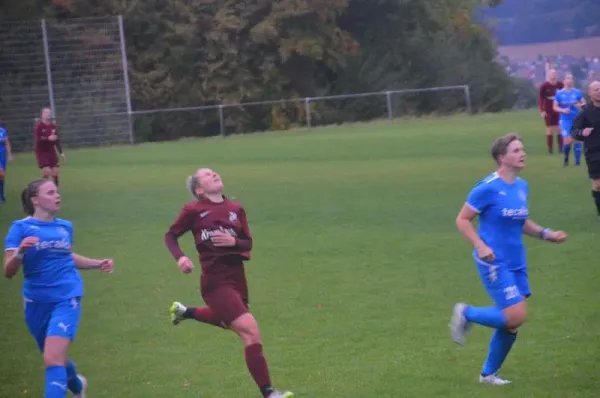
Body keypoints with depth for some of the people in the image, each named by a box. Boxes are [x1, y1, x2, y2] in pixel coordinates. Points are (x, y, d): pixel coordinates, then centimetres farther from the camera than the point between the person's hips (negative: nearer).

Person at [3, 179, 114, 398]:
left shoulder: (65, 227, 4)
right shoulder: (21, 227, -8)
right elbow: (8, 271, -14)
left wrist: (98, 264, 20)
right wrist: (20, 252, -32)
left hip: (66, 299, 0)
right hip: (37, 302, 0)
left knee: (53, 359, -19)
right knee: (54, 357, 20)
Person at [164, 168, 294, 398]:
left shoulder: (236, 209, 7)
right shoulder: (193, 210, -4)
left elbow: (248, 243, 8)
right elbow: (170, 235, 6)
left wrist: (233, 242, -15)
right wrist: (180, 257, -13)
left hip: (237, 276, 7)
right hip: (216, 280, -7)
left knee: (226, 321, 33)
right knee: (250, 330, -19)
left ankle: (183, 312, 58)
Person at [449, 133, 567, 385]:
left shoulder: (522, 186, 7)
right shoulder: (488, 188, -14)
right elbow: (462, 220, -9)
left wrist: (545, 234, 7)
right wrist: (480, 246, -21)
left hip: (516, 264, 7)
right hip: (494, 263, -7)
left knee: (511, 323, 8)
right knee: (516, 315, -16)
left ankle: (489, 373, 24)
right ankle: (466, 314, 7)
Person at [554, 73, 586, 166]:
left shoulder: (577, 92, 1)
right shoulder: (559, 93, 0)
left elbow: (584, 103, 7)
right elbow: (555, 107, 2)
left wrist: (580, 105, -15)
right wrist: (563, 110, -16)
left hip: (576, 119, 2)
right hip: (565, 119, -2)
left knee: (577, 140, 2)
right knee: (567, 140, -14)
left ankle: (577, 161, 14)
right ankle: (566, 158, 11)